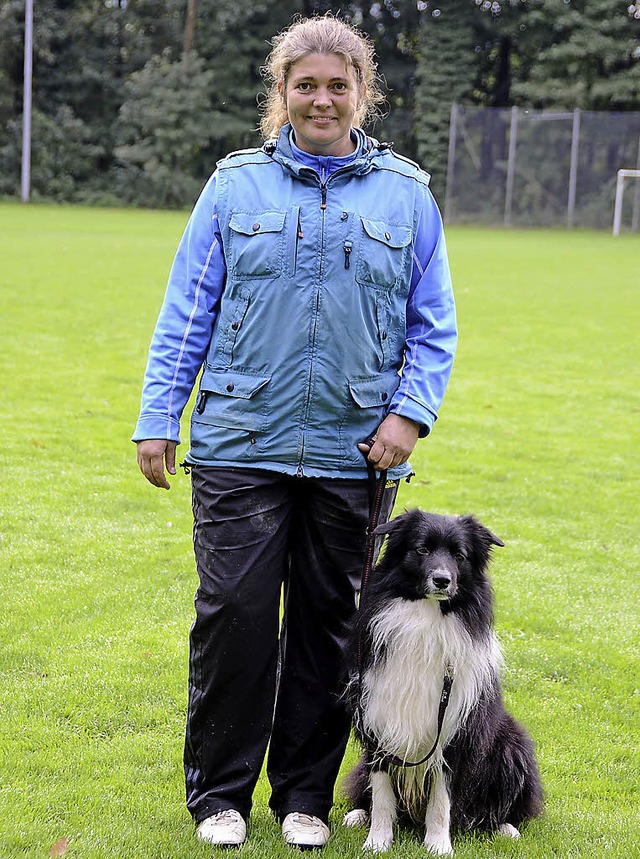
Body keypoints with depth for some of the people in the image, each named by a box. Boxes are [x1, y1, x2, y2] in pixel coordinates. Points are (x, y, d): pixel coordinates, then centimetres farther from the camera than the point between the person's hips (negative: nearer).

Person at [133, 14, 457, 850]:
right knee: (234, 616, -3)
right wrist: (158, 419, 2)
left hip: (353, 456, 1)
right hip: (241, 446, -1)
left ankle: (306, 794, 21)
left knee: (326, 623, 8)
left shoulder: (406, 195, 7)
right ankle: (220, 793, 13)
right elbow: (187, 311, 7)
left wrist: (411, 412, -3)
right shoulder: (235, 185, 5)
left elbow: (433, 326, 11)